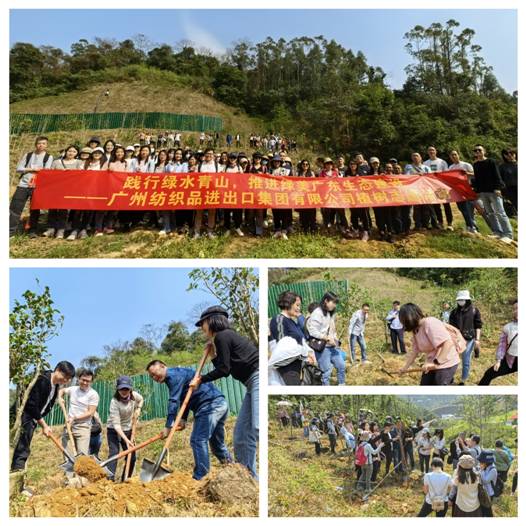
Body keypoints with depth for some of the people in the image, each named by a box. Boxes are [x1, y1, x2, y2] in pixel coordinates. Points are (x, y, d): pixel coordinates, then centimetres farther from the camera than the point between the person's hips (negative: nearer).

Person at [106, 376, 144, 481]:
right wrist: (126, 440, -38)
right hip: (114, 430, -4)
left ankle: (125, 481, 17)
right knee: (114, 453, -20)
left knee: (132, 457, 3)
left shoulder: (134, 395, -14)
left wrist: (138, 409, -7)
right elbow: (116, 424, -31)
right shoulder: (114, 402, -28)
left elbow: (141, 399, 13)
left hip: (128, 430, 4)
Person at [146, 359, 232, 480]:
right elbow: (185, 399, 24)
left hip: (209, 405, -10)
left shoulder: (173, 375, -8)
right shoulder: (178, 373, 23)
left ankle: (200, 479, -10)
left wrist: (168, 426, -15)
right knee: (217, 443, 18)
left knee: (198, 441, -10)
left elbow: (174, 401, -15)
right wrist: (183, 419, 14)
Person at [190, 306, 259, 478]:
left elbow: (224, 370, -4)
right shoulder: (228, 337, 24)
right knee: (241, 432, 9)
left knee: (258, 428, -22)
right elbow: (224, 369, 29)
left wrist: (201, 380, 6)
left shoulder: (222, 336, -4)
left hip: (258, 378, -10)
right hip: (252, 384, 10)